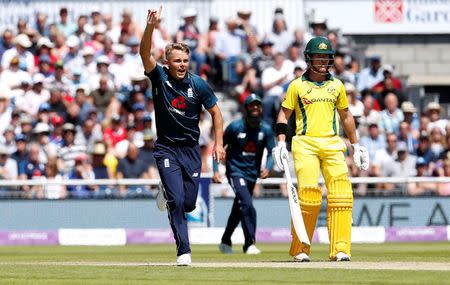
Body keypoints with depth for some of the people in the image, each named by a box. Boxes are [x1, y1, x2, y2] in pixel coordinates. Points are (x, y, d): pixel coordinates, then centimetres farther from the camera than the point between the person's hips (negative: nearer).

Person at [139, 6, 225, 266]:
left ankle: (168, 195, 42)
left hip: (191, 149, 2)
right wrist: (151, 27, -39)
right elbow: (145, 53, -24)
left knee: (189, 204, 6)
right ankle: (184, 252, -7)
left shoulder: (198, 84, -5)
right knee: (177, 201, -14)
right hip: (166, 149, -2)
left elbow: (215, 111, 6)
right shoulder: (159, 77, -8)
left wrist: (219, 143, 1)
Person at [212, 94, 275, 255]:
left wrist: (268, 168, -22)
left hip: (252, 174, 5)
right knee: (247, 204, -22)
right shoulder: (235, 127, -10)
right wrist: (216, 170, -13)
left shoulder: (266, 130, -1)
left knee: (238, 210, 16)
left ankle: (226, 241, 35)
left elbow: (272, 152, -1)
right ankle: (250, 243, -21)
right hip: (236, 172, -5)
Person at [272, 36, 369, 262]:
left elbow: (346, 116, 24)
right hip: (305, 144, -3)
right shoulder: (297, 86, 6)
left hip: (332, 144, 3)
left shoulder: (336, 86, 15)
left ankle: (340, 249, -10)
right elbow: (283, 115, 8)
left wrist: (355, 145, 24)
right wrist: (281, 143, -4)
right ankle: (300, 249, -1)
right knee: (308, 194, -13)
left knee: (341, 195, -10)